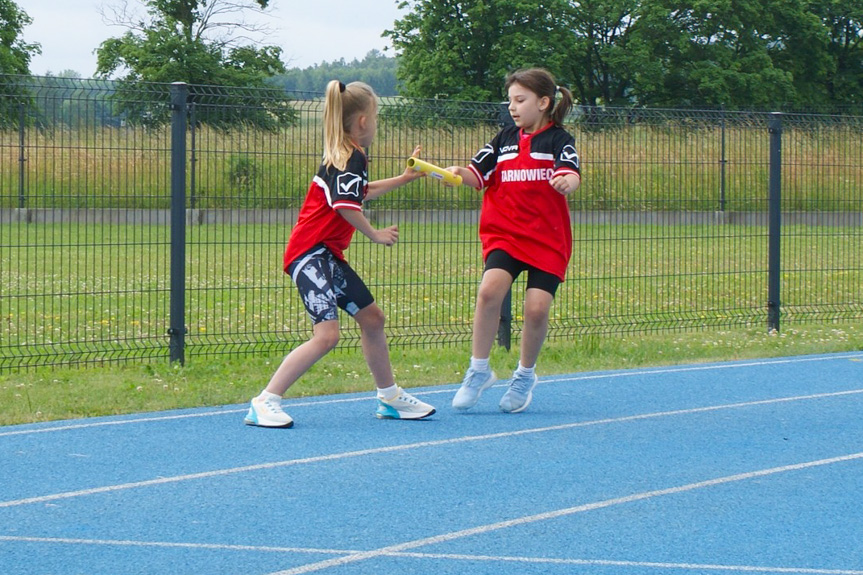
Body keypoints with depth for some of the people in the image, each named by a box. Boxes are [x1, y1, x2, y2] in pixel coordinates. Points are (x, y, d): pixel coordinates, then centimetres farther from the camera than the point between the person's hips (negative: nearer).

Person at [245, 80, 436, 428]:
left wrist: (404, 179, 43)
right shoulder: (352, 157, -13)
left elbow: (362, 192, 38)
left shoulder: (344, 156, 18)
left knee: (371, 317, 17)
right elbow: (346, 205, -25)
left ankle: (390, 398, 29)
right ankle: (264, 404, -19)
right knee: (327, 334, -21)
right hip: (311, 253, -11)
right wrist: (375, 235, -12)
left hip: (328, 255, 11)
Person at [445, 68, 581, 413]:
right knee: (490, 290, -22)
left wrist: (566, 181, -41)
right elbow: (478, 174, 8)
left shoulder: (558, 140, -2)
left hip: (547, 239, -2)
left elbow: (570, 175, -18)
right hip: (504, 234, 2)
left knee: (537, 308, -11)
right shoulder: (505, 138, 11)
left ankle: (525, 375, 16)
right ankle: (479, 371, -9)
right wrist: (457, 173, -13)